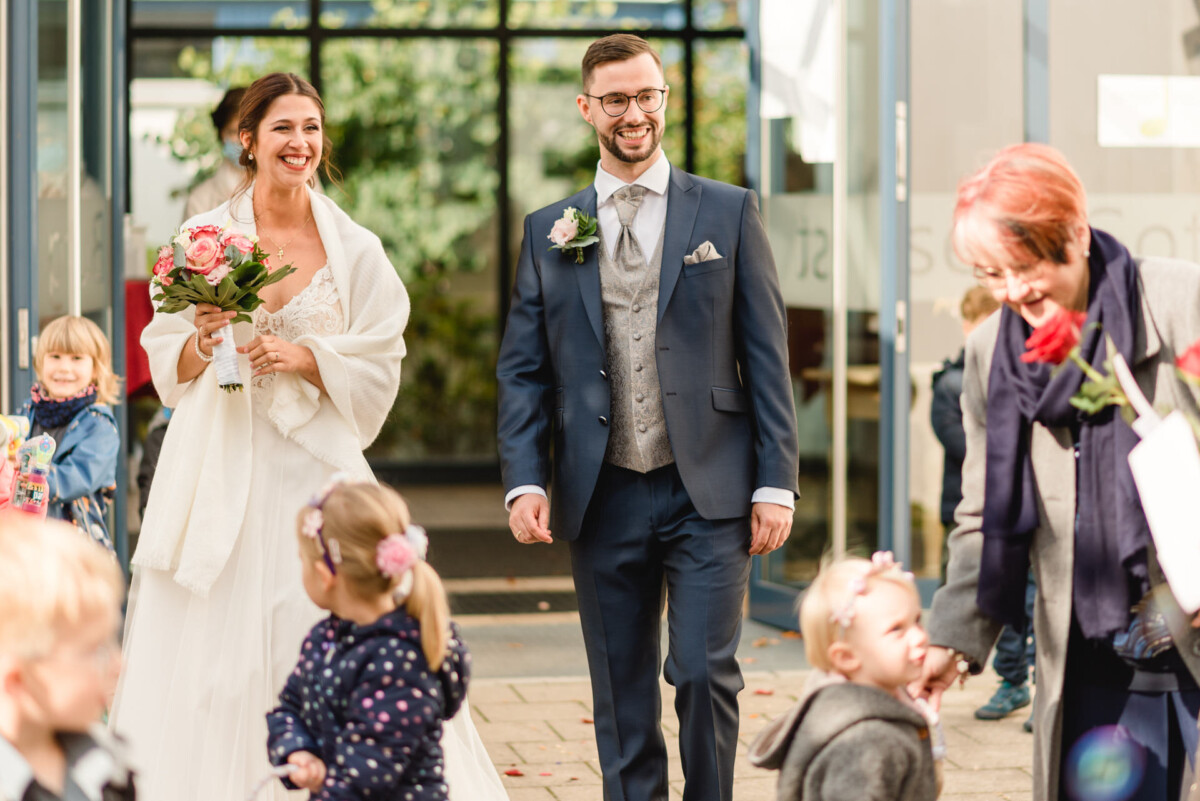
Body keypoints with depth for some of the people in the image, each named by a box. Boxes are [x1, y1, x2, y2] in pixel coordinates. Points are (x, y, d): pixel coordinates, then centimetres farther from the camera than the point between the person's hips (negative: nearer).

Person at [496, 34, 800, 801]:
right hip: (604, 500, 2)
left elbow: (767, 355, 2)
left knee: (703, 671, -10)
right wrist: (525, 480, -4)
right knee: (621, 702, 7)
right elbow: (523, 369, 9)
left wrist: (776, 483, -4)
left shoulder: (729, 212, 5)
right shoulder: (549, 231, 9)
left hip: (707, 492, -2)